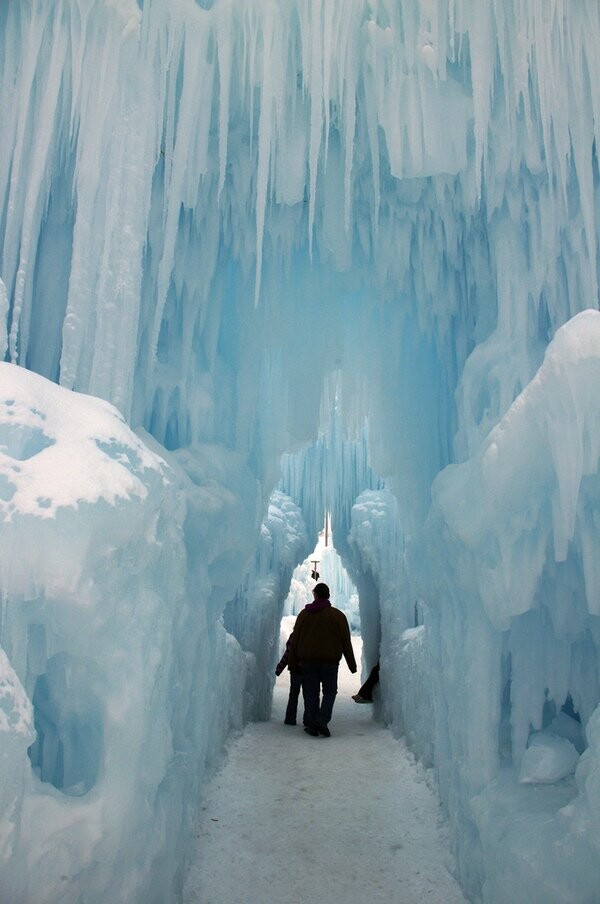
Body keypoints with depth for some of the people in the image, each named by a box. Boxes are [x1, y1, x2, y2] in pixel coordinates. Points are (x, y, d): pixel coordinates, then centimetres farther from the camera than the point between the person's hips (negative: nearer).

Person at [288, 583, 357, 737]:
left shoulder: (304, 614, 4)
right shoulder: (337, 615, -1)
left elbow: (294, 640, 5)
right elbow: (346, 642, -2)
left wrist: (292, 662, 11)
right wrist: (352, 664, 4)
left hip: (307, 661, 2)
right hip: (330, 661, -1)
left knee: (311, 693, 9)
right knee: (329, 692, 8)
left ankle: (311, 725, 7)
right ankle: (322, 720, -9)